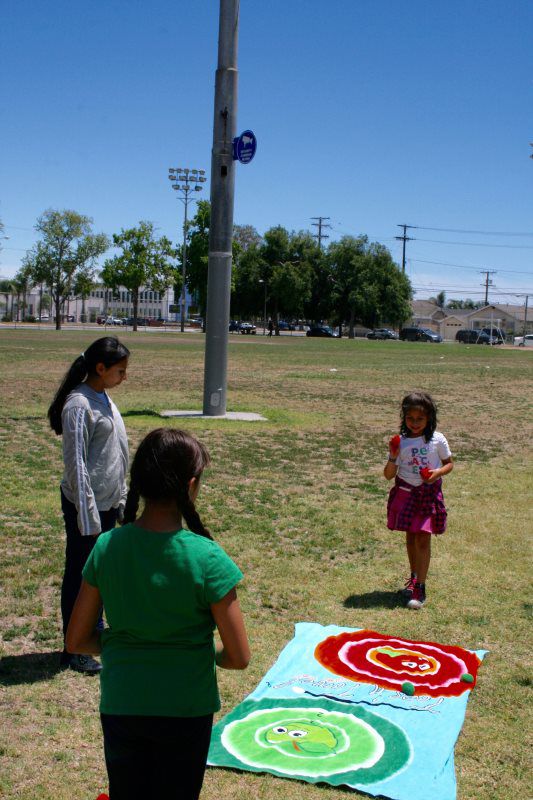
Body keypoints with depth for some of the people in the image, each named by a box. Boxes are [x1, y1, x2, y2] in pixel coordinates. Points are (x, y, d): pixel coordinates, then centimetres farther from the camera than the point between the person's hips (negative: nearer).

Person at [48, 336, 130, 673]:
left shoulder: (104, 398, 9)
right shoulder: (79, 405, -18)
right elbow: (76, 465, -19)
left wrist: (121, 498, 17)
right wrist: (89, 516, -18)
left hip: (108, 502, 8)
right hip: (87, 505, -8)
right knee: (79, 575, 4)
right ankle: (74, 650, 17)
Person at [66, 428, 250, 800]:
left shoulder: (107, 546, -11)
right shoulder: (206, 558, -20)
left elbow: (77, 641, -2)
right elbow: (238, 658, -15)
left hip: (120, 708, 2)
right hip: (186, 712, -2)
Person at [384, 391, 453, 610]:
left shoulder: (437, 440, -8)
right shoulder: (400, 442, -6)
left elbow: (449, 463, 4)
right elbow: (388, 475, -4)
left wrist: (438, 472, -17)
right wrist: (393, 457, -23)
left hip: (428, 495, -2)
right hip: (405, 493, 2)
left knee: (423, 540, -5)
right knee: (410, 537, 16)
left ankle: (419, 588, 0)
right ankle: (414, 577, 36)